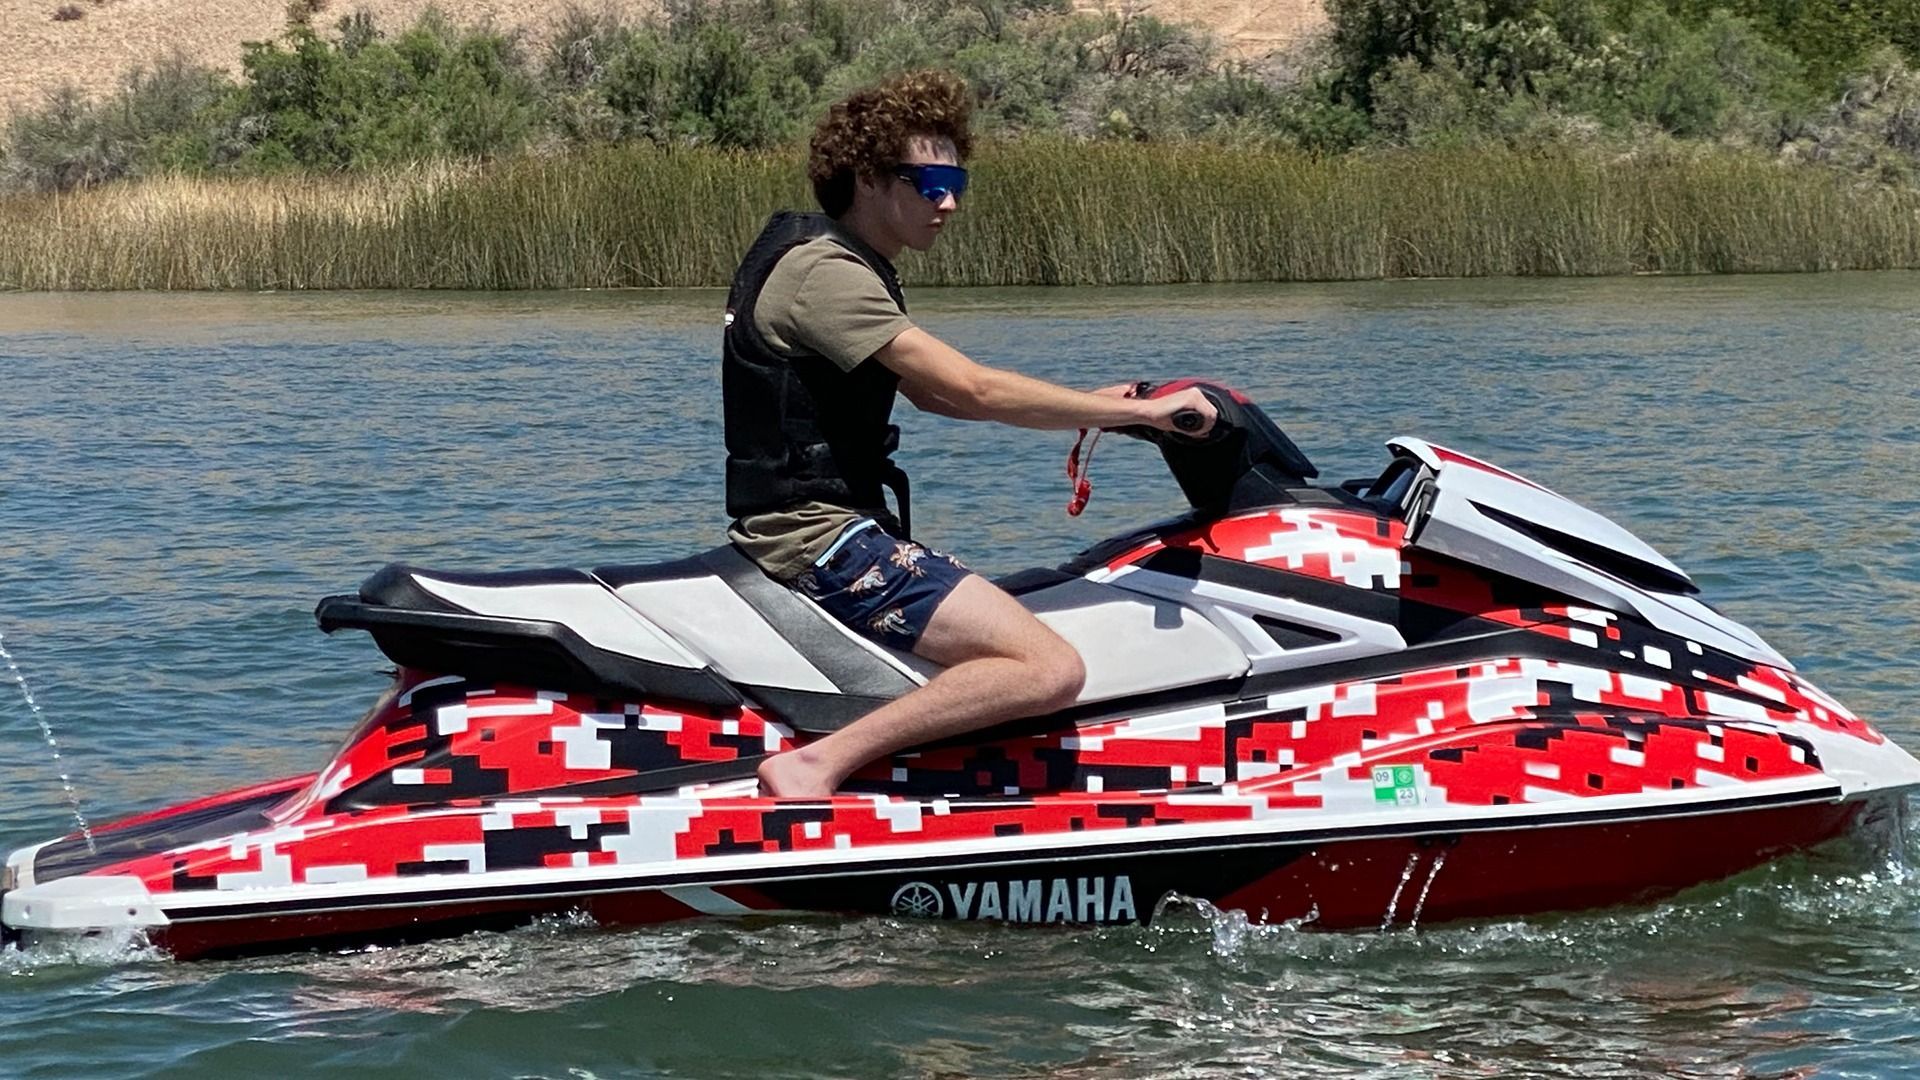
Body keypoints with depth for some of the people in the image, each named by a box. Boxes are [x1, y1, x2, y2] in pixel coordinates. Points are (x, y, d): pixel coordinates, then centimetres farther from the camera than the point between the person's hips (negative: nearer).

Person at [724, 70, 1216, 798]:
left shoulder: (846, 266, 16)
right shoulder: (824, 272, -17)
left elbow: (933, 394, 20)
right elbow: (974, 389, -23)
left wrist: (1093, 406, 10)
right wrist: (1136, 411, -17)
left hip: (810, 528, 11)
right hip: (821, 537, -11)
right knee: (1049, 671, -22)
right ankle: (816, 764, -27)